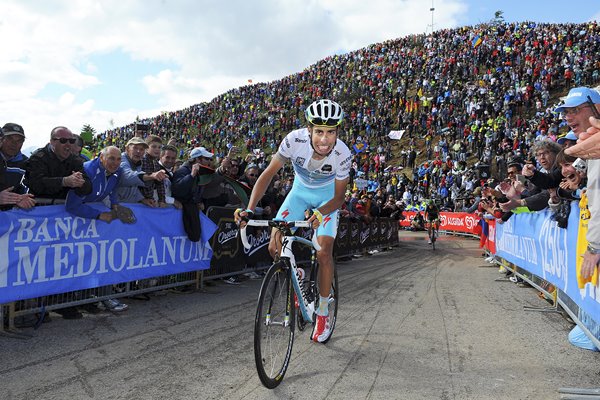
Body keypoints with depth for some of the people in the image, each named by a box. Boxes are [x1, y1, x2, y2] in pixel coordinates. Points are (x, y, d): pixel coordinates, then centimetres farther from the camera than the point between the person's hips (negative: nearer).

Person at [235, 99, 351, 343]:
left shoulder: (342, 154, -30)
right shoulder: (295, 140, -31)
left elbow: (339, 197, -21)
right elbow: (269, 173, -26)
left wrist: (320, 213, -43)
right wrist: (249, 209, -37)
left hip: (327, 196, -1)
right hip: (300, 190, 2)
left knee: (324, 252, -14)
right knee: (275, 244, -15)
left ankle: (323, 313, 7)